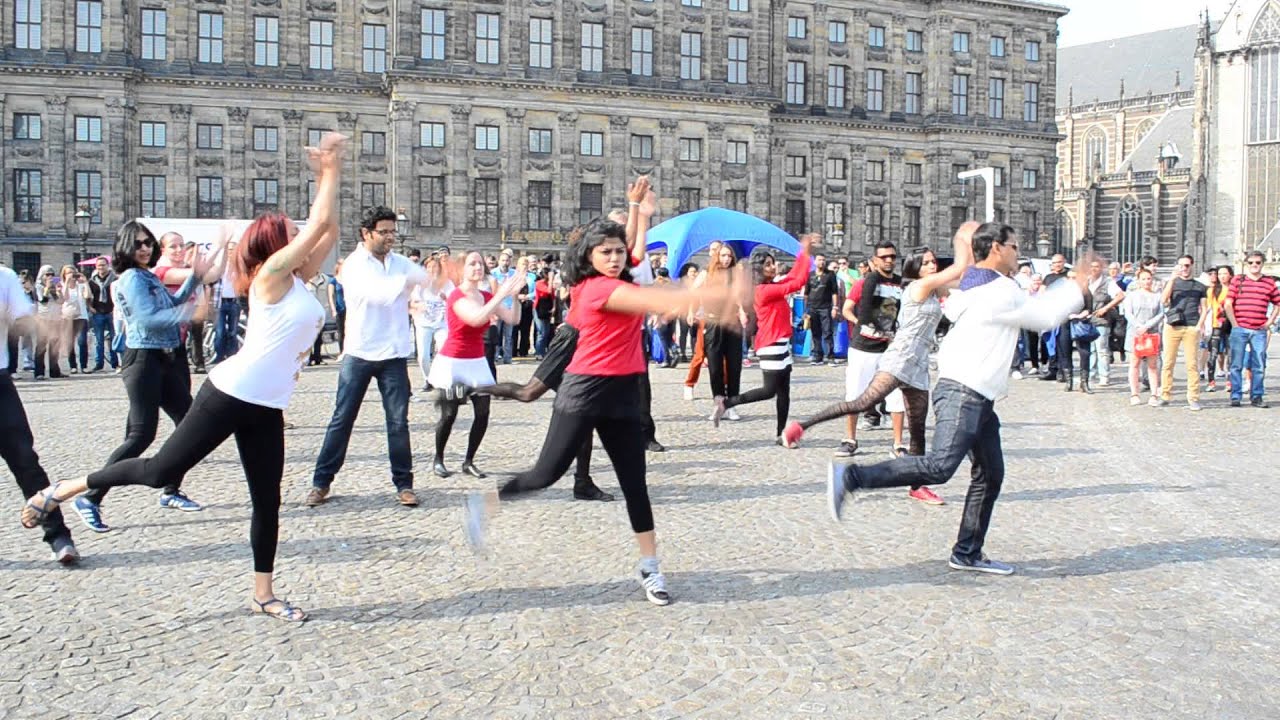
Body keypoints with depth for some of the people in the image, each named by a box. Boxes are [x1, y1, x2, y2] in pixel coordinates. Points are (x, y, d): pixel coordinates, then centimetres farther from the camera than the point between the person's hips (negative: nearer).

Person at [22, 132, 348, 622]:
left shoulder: (298, 282, 13)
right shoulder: (273, 273, -8)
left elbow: (328, 230, 12)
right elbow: (318, 223, -14)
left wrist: (327, 174, 9)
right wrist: (330, 172, -6)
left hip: (267, 407, 8)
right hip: (232, 393, -7)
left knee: (267, 500, 8)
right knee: (162, 469, 1)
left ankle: (263, 595, 17)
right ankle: (64, 490, 23)